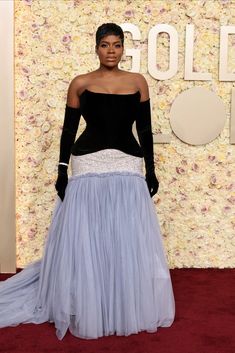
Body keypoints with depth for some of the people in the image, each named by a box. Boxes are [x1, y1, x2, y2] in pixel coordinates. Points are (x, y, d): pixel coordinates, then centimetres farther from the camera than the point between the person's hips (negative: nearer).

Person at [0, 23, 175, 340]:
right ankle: (88, 311, 21)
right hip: (89, 168, -1)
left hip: (128, 169, 2)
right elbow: (69, 129, 5)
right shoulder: (80, 84, 4)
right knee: (86, 240, 3)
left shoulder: (138, 82, 8)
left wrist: (150, 169, 6)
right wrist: (62, 171, 0)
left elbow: (145, 129, 9)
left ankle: (128, 309, 25)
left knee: (129, 240, 6)